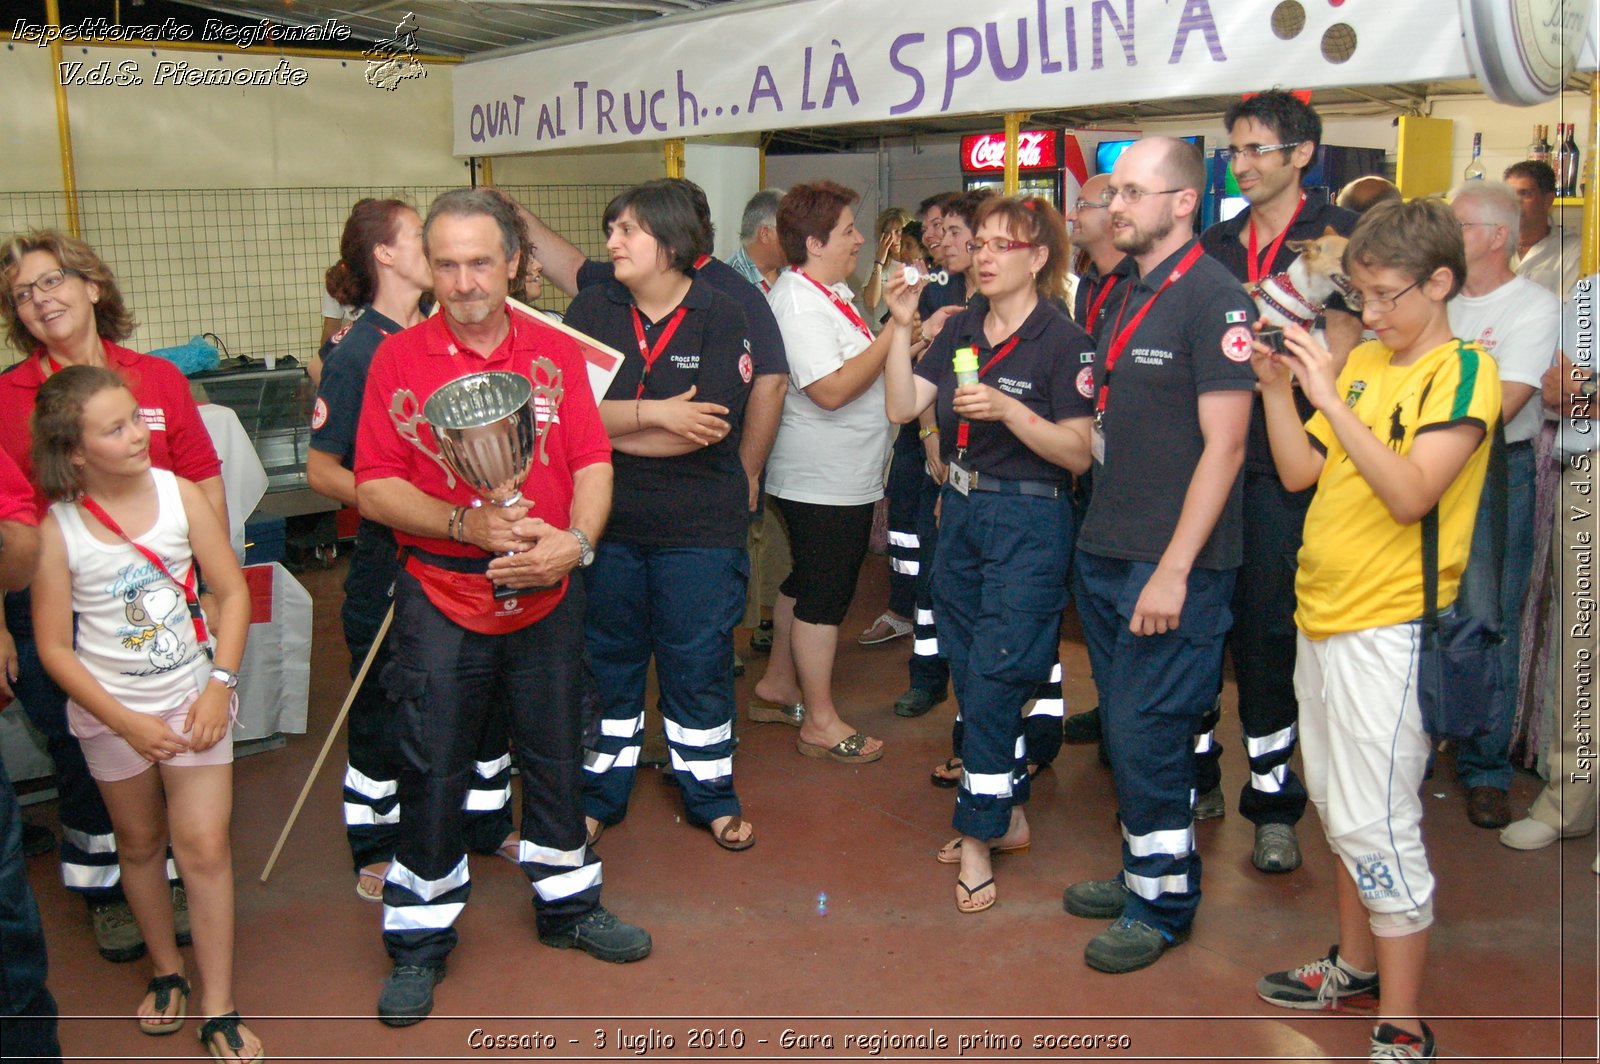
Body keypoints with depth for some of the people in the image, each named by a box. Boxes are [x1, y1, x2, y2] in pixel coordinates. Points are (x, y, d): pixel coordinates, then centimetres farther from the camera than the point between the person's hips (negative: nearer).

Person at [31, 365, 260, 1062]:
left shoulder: (179, 494, -9)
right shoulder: (59, 529, -12)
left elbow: (232, 591, -3)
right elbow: (54, 647, -7)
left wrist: (220, 685, -11)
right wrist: (128, 723, -13)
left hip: (193, 698, 0)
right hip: (110, 712, 0)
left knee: (204, 845, -3)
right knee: (139, 842, 16)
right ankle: (166, 971, 38)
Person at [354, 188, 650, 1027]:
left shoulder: (555, 353, 3)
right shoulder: (398, 358, -4)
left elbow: (593, 463, 0)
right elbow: (374, 486, -8)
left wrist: (575, 540, -18)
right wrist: (467, 525, -21)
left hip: (546, 592, 3)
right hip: (441, 595, -2)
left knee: (555, 753, 15)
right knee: (432, 771, 5)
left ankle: (567, 905, 35)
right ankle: (419, 940, 23)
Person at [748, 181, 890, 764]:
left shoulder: (831, 292, 12)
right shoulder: (799, 302, -21)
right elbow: (831, 390, -29)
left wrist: (907, 331, 10)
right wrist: (893, 334, -24)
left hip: (842, 477, 11)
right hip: (824, 481, -11)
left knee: (805, 584, 20)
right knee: (823, 596, -1)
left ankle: (778, 686, 34)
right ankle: (820, 722, 10)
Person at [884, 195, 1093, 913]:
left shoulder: (1063, 341, -10)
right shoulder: (960, 329, 8)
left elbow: (1079, 452, -15)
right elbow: (902, 407, 2)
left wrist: (1007, 408, -26)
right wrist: (900, 325, -7)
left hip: (1028, 522, -7)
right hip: (960, 510, 7)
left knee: (993, 677, -6)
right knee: (970, 673, 13)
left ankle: (979, 837, 8)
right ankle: (1010, 815, 28)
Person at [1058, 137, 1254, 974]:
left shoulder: (1213, 297, -11)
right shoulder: (1126, 294, 14)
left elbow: (1224, 443, -16)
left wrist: (1174, 568, -19)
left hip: (1171, 562, -8)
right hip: (1105, 554, 8)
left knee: (1148, 736, -1)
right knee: (1123, 727, 16)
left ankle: (1164, 904, 16)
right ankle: (1140, 872, 31)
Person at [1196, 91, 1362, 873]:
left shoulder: (1333, 234, 0)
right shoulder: (1216, 243, 15)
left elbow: (1340, 354, -7)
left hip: (1282, 463, -4)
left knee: (1266, 627, -1)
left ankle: (1273, 801, 13)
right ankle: (1198, 777, 24)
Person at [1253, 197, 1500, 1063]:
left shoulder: (1464, 370, -10)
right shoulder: (1361, 361, 11)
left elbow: (1411, 494, -23)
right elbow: (1298, 473, 10)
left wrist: (1331, 397, -24)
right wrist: (1276, 386, -2)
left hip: (1389, 627, -8)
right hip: (1322, 612, 8)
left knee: (1377, 827, -4)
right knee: (1338, 808, 18)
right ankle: (1357, 966, 36)